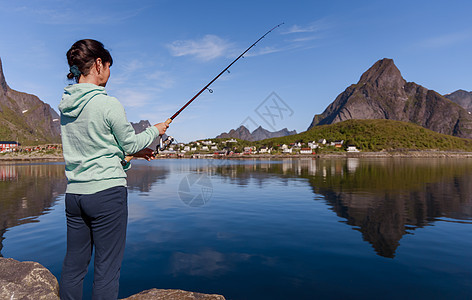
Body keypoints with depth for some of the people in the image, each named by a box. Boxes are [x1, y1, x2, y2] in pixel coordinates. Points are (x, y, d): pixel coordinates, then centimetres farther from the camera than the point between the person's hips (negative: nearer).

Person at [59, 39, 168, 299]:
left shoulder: (66, 105, 9)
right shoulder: (108, 104, -13)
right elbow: (130, 143, -2)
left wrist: (131, 152, 20)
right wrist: (155, 130, 14)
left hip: (74, 193, 7)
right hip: (106, 192, -7)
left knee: (73, 266, 16)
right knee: (106, 268, 4)